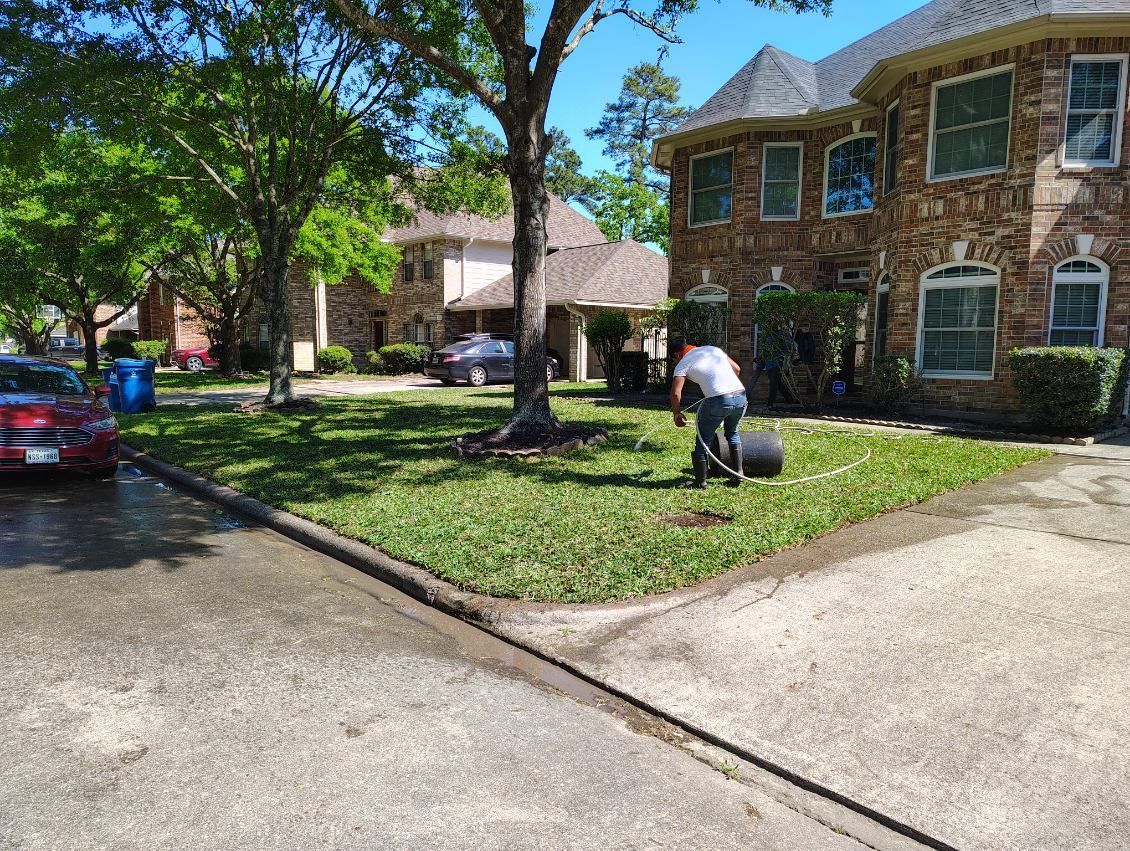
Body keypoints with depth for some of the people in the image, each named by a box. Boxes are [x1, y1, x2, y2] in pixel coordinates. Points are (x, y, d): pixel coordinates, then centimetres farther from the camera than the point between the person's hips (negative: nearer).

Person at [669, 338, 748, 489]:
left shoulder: (683, 363, 7)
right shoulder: (713, 349, 22)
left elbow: (676, 393, -4)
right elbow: (737, 369, 25)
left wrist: (676, 414, 11)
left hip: (718, 401, -6)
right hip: (740, 396, 6)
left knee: (703, 439, 12)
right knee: (732, 434, 28)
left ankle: (701, 482, 14)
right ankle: (737, 475, 26)